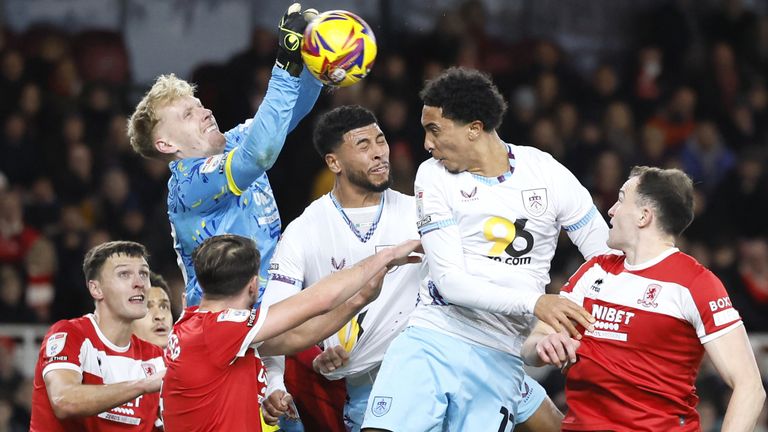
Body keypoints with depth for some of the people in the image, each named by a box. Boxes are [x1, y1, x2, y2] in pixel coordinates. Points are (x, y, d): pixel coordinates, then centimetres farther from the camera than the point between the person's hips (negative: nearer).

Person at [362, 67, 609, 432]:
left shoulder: (548, 174, 0)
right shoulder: (433, 176, 1)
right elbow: (450, 281, -9)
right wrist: (534, 302, -22)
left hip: (499, 359, 0)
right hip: (433, 340, 0)